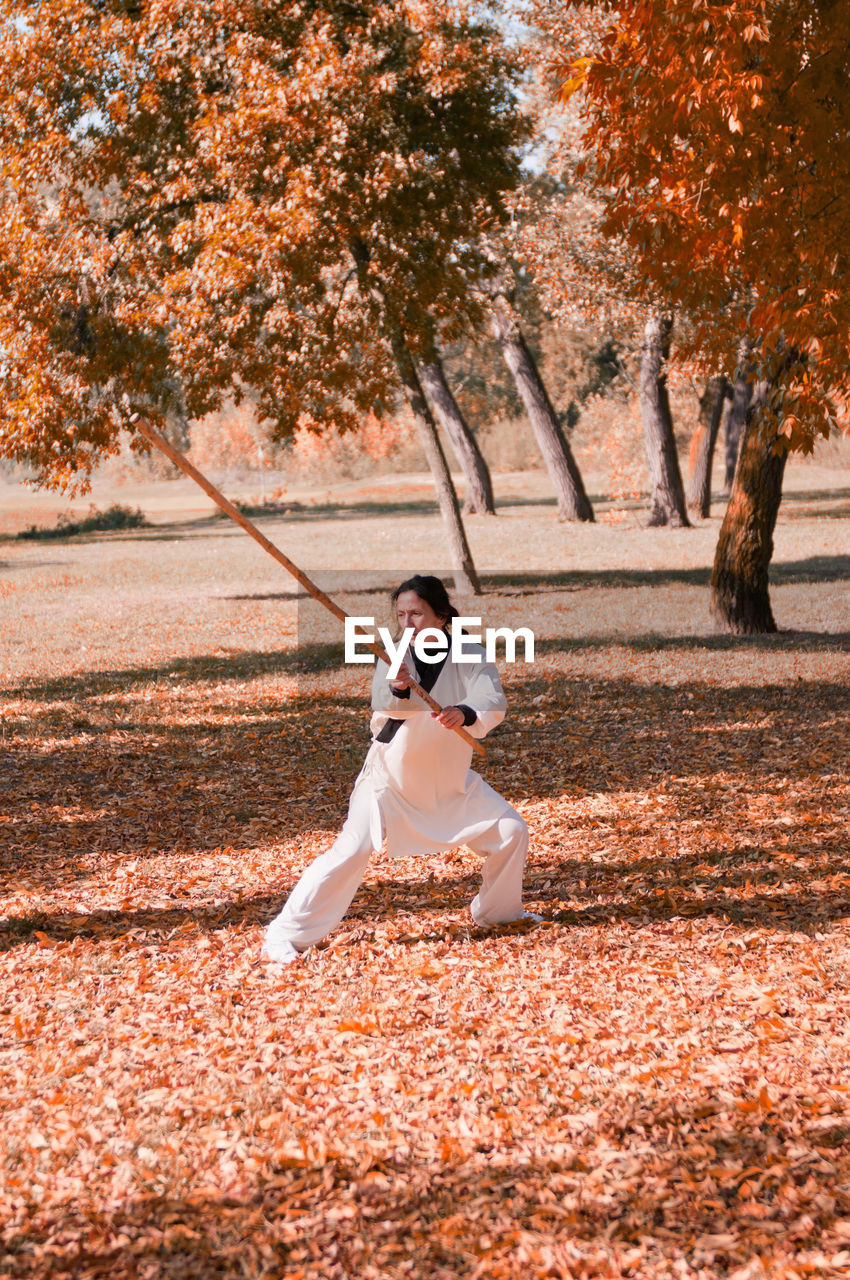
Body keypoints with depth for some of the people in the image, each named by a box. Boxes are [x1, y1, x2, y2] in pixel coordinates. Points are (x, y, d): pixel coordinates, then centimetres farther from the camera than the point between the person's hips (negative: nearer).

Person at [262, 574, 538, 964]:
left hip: (451, 782, 3)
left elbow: (493, 701, -29)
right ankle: (285, 934, -11)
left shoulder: (470, 657, -11)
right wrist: (398, 688, -58)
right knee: (351, 852, -19)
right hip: (389, 780, -3)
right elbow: (382, 701, -34)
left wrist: (467, 712, -52)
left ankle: (497, 911, 30)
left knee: (511, 833, 3)